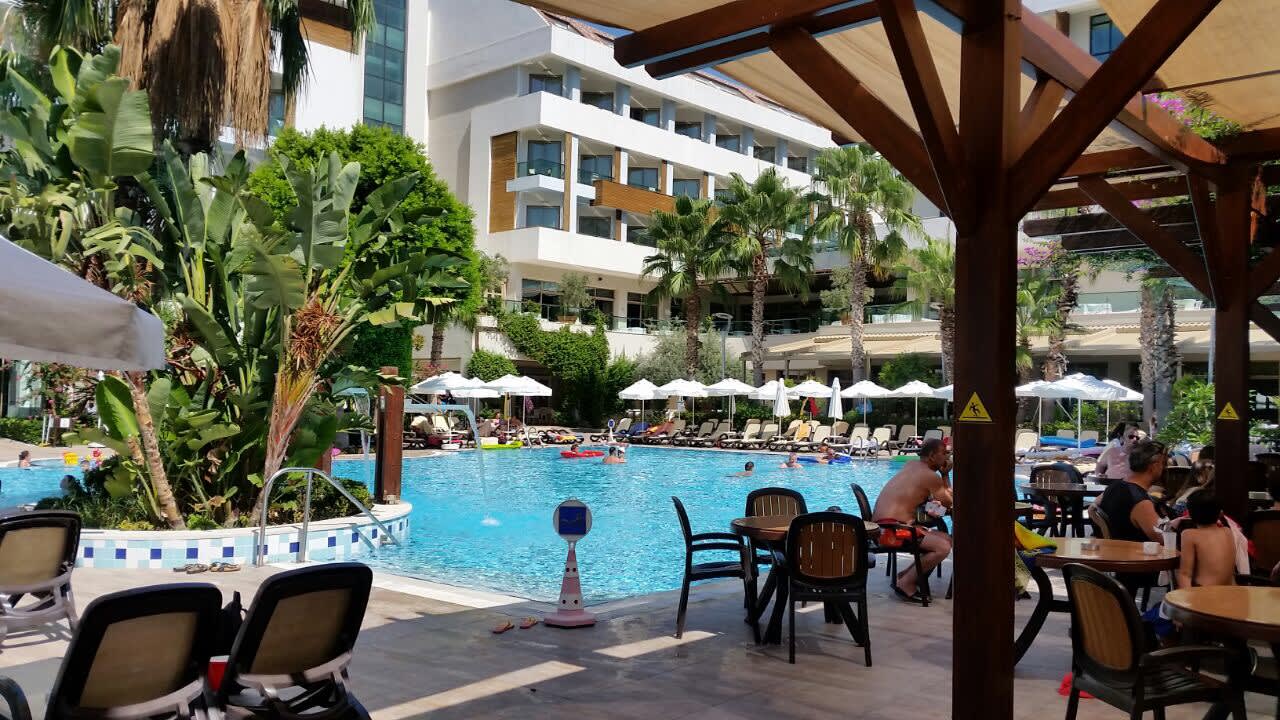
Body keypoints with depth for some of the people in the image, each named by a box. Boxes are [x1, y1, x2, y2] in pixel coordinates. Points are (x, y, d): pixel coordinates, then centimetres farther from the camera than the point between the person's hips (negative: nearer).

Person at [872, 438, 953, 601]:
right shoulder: (931, 476, -10)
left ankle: (907, 576, 11)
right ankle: (906, 583, -8)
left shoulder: (911, 465, 16)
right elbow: (948, 503, 0)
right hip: (892, 529, -10)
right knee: (943, 548, -20)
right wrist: (945, 475, 8)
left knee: (945, 538, 14)